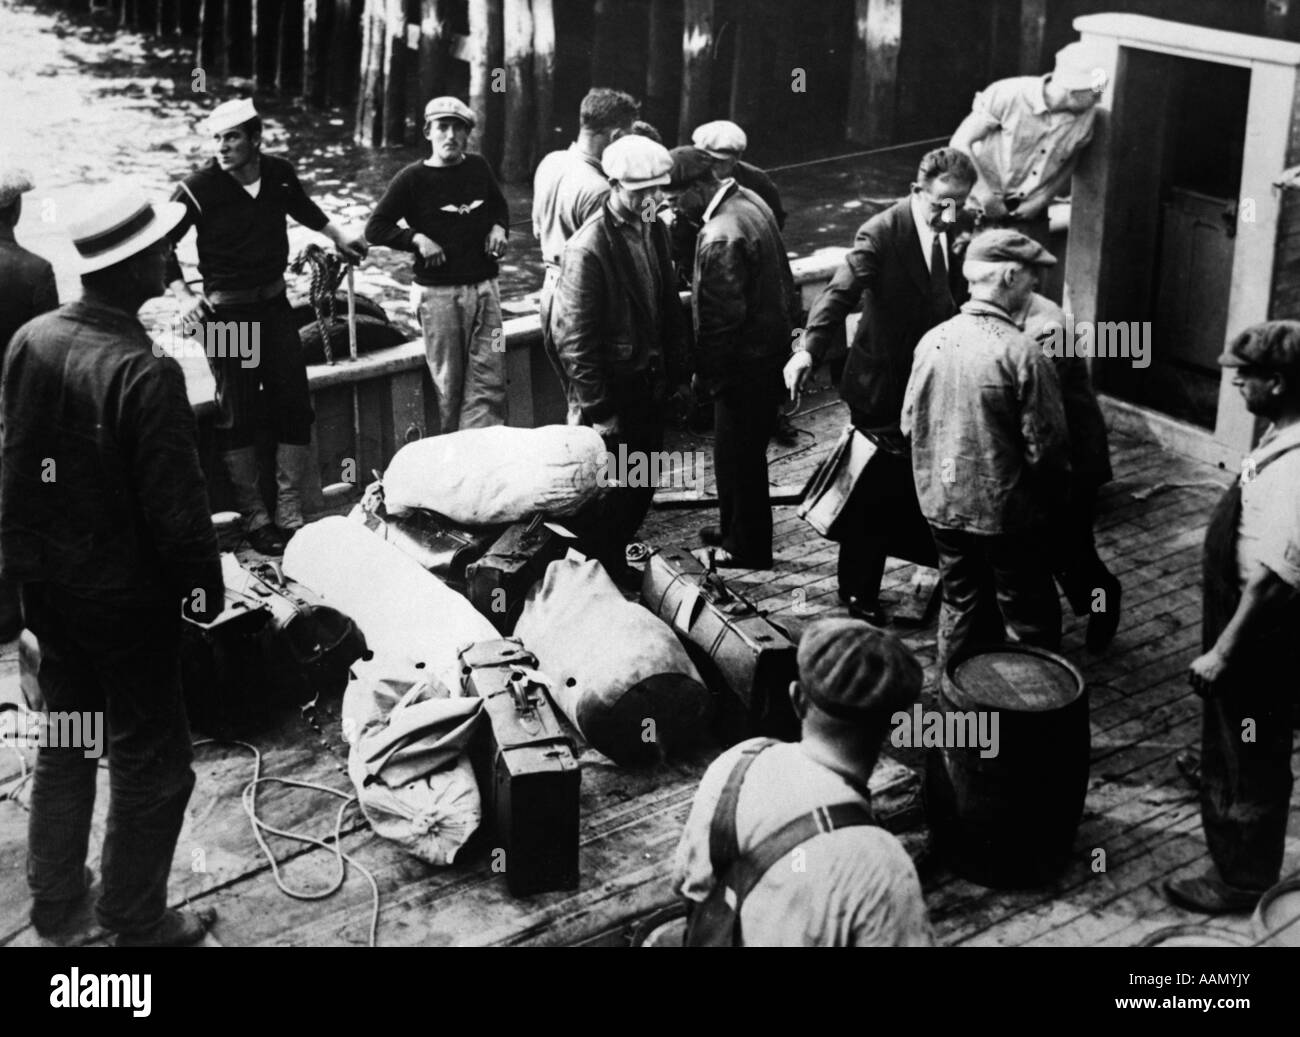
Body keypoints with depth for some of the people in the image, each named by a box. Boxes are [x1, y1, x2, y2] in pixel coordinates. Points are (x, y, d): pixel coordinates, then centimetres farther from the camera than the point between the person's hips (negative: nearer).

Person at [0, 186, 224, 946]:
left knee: (67, 736, 23)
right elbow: (177, 505, -22)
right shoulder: (144, 373, -26)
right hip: (127, 593, -7)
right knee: (151, 761, 10)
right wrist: (206, 584, -7)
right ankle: (136, 923, 22)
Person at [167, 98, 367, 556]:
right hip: (224, 312, -4)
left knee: (295, 409, 4)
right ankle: (254, 518, 12)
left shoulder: (280, 173, -1)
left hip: (274, 303, 4)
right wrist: (183, 295, -13)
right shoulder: (198, 188, -13)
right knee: (238, 416, 1)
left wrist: (337, 234, 21)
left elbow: (301, 206, 24)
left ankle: (289, 514, 13)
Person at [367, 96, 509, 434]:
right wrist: (416, 238, -13)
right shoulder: (413, 178, -5)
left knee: (489, 381, -1)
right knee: (448, 383, 3)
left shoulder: (478, 168, 7)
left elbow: (499, 205, 26)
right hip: (438, 293, -4)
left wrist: (498, 227, 6)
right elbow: (375, 229, -1)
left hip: (484, 288, 4)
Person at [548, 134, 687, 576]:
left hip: (649, 387, 8)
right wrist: (598, 412, -18)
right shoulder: (587, 249, -19)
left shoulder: (653, 230, 6)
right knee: (605, 498, 0)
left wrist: (677, 371, 13)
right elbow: (573, 339, -19)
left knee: (641, 488, 15)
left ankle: (617, 563, 33)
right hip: (610, 394, -8)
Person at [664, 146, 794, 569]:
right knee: (744, 452, 22)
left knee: (737, 455, 5)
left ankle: (747, 550, 18)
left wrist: (705, 372, -12)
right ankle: (735, 529, 37)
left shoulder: (720, 239, -26)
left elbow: (722, 318, -24)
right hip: (772, 341, 10)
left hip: (747, 360, -10)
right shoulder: (747, 201, 5)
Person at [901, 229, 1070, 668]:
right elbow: (1045, 445, -16)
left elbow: (909, 424, 5)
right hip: (1006, 511, -5)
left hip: (942, 503, 6)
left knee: (962, 607, 21)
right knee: (1029, 617, 11)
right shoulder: (1022, 353, -21)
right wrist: (1055, 500, 1)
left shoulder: (932, 340, -4)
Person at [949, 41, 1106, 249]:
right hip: (984, 209, -4)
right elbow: (960, 143, -15)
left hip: (1030, 214, 4)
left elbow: (1069, 166, 7)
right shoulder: (1009, 95, -20)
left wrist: (1040, 200, -8)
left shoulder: (1087, 115, -9)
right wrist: (987, 197, -19)